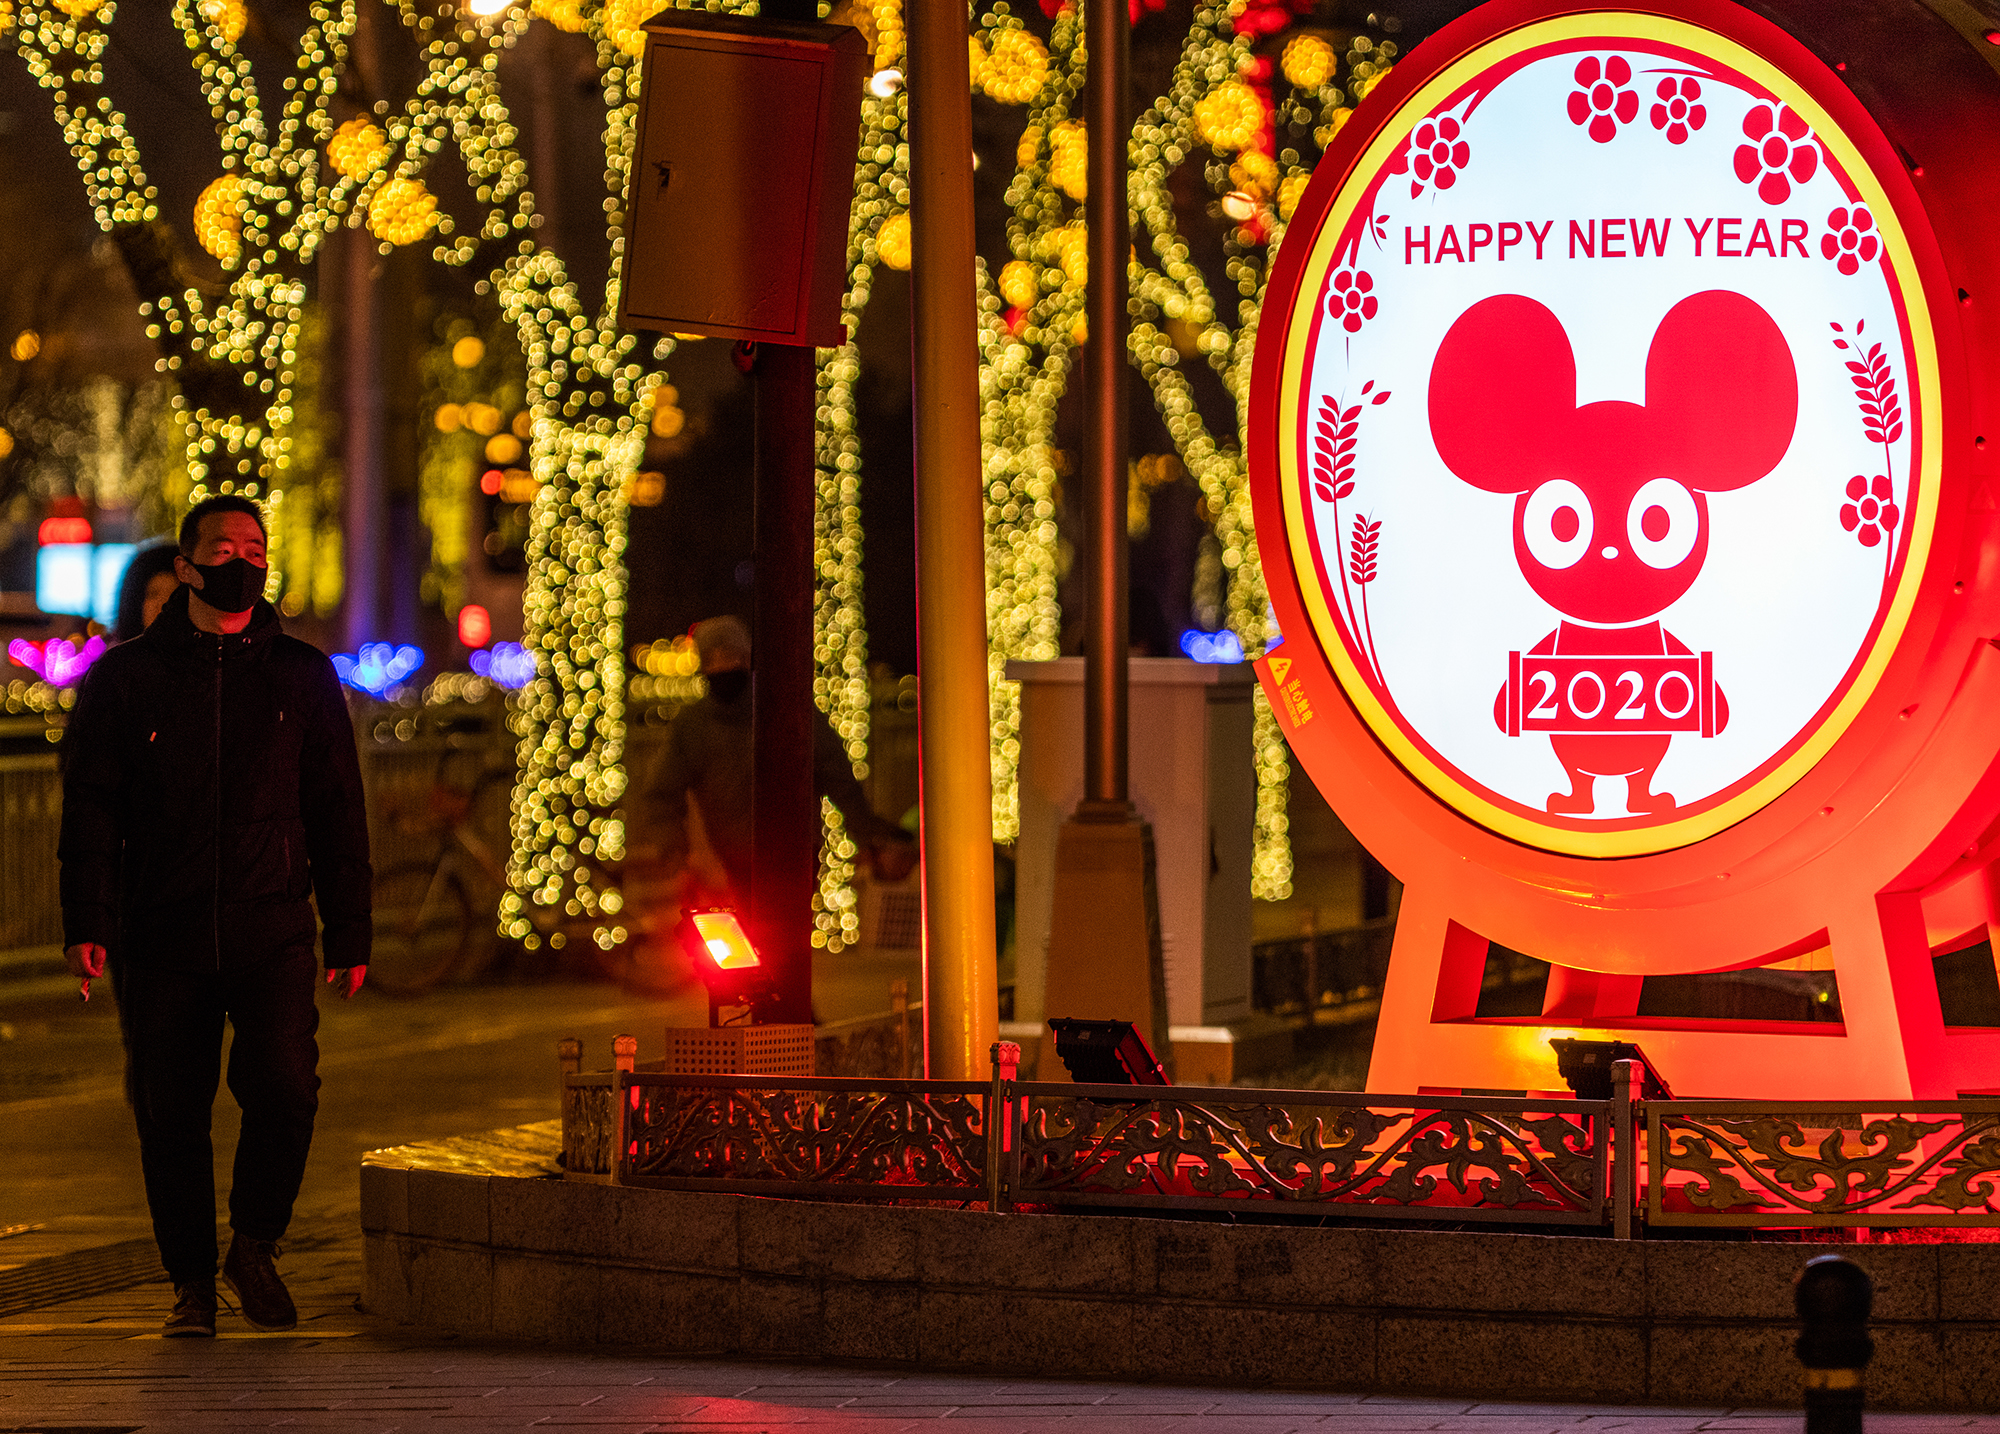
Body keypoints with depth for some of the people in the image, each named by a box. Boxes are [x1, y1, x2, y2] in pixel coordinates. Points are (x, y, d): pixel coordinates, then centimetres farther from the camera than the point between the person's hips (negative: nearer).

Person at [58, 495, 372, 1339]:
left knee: (284, 1087, -17)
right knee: (169, 1112, 2)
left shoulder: (302, 677, 11)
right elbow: (91, 808, 4)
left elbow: (337, 814, 12)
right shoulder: (125, 678, 8)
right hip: (161, 937, 0)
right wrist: (87, 922, -8)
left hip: (273, 935, 0)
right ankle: (193, 1282, 16)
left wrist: (348, 935, 7)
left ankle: (255, 1248, 6)